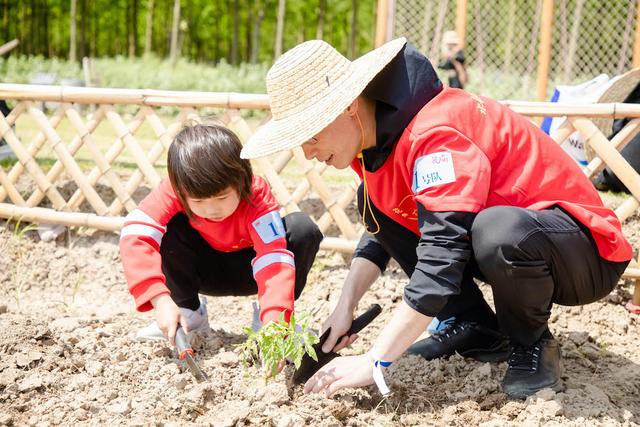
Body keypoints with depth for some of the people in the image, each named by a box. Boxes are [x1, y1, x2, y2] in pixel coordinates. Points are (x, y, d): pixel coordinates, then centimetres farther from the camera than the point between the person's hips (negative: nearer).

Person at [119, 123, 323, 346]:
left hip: (247, 269, -1)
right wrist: (161, 300, -50)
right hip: (205, 268, 1)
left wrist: (274, 325, -55)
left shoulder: (257, 197, -32)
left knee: (303, 229, -29)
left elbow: (274, 262, -42)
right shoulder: (174, 191, -29)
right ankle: (188, 313, -10)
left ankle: (274, 315, -11)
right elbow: (134, 234, -40)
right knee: (166, 227, -29)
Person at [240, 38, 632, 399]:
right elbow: (381, 228, 11)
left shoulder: (434, 133, -29)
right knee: (376, 201, 2)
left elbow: (440, 259, -34)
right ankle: (477, 329, 6)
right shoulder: (375, 132, -1)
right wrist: (345, 308, -3)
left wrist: (374, 363, -32)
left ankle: (532, 344, -8)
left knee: (499, 232, -41)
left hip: (586, 251, -8)